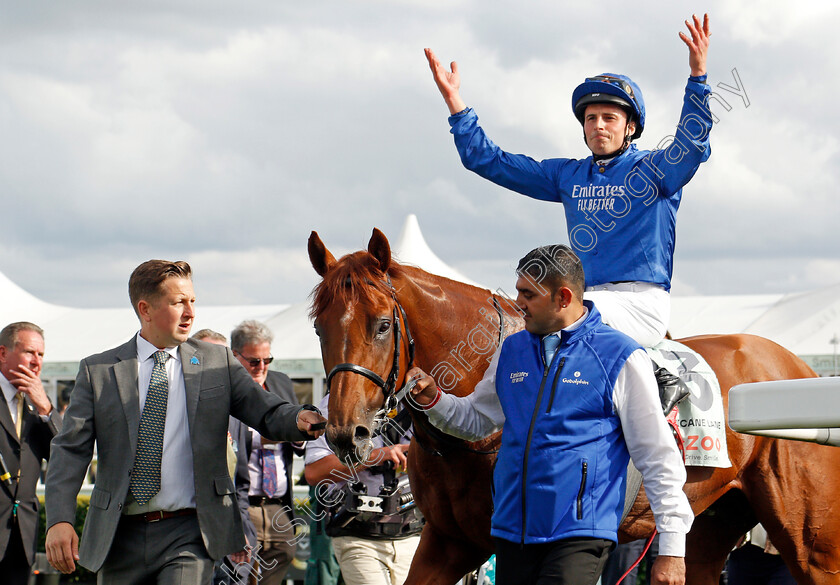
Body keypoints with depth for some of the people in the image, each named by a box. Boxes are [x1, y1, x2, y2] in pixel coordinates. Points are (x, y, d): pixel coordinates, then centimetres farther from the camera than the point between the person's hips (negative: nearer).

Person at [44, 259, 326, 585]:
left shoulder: (218, 363, 7)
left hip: (190, 534, -1)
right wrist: (59, 520, -15)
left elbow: (268, 414, 0)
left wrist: (299, 419, -25)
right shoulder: (98, 371, 4)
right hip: (119, 537, 1)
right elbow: (70, 449, -1)